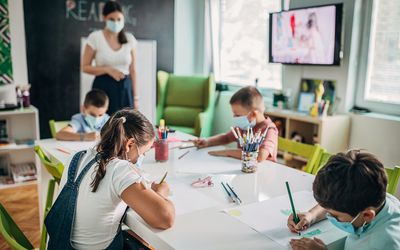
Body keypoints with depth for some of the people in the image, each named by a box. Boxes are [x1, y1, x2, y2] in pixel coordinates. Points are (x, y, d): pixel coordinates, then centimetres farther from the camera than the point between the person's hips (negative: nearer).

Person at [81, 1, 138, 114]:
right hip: (103, 87, -2)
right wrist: (108, 70, -16)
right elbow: (85, 67, -2)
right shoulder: (95, 37, -4)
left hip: (125, 88, 2)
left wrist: (135, 97, 5)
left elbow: (132, 70, 7)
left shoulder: (130, 39, 4)